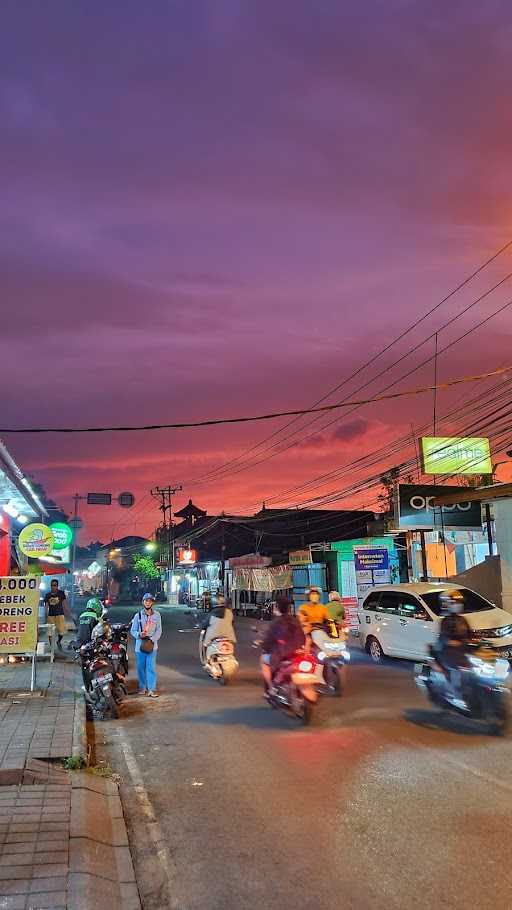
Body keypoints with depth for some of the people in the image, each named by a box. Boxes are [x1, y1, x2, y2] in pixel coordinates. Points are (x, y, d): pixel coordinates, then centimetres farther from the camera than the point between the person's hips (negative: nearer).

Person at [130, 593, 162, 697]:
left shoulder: (157, 615, 2)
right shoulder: (138, 615, 3)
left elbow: (159, 630, 1)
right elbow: (133, 630, 5)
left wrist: (152, 639, -14)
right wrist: (139, 634, -16)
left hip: (152, 645, -1)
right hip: (140, 645, 1)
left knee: (151, 667, -6)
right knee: (141, 667, 7)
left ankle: (151, 689, -4)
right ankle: (142, 687, 21)